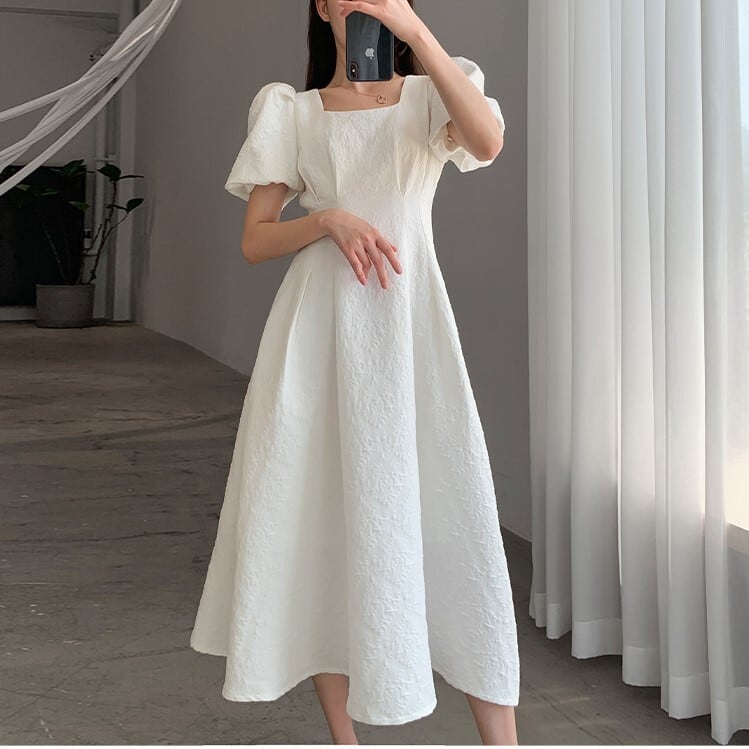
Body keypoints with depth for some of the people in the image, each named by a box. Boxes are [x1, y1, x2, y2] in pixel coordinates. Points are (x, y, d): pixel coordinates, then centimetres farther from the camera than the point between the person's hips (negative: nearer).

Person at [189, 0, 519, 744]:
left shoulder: (428, 97, 9)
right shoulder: (292, 112, 11)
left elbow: (488, 140, -15)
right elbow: (254, 241, 6)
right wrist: (329, 218, -12)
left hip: (408, 320, -1)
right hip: (319, 327, 1)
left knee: (449, 514, -6)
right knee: (319, 519, 2)